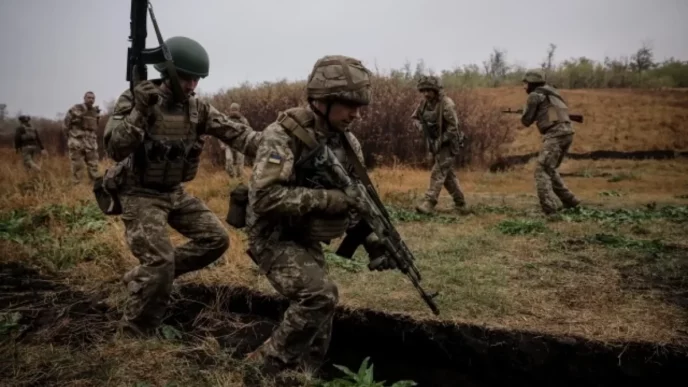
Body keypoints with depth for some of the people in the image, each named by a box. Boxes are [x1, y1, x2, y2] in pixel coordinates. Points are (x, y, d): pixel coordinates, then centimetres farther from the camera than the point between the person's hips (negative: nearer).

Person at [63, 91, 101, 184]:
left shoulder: (96, 112, 9)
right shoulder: (75, 109, -7)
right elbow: (65, 124, -1)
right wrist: (71, 137, 4)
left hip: (91, 143, 4)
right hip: (77, 143, -4)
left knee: (93, 166, 3)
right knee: (77, 166, 0)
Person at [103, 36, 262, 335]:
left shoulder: (197, 108, 1)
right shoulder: (135, 100, -15)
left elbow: (233, 132, -7)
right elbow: (114, 149, -25)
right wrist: (139, 110, -36)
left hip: (175, 192, 7)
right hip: (141, 195, -6)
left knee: (216, 239, 3)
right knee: (160, 263, -15)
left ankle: (142, 276, 14)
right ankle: (133, 335, 7)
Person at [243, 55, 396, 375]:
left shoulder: (347, 142, 1)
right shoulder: (284, 134, -22)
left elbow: (358, 200, 9)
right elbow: (264, 196, -32)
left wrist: (375, 244, -2)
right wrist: (324, 198, -31)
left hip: (307, 239, 8)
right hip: (273, 237, -7)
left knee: (318, 303, 12)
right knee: (319, 296, -23)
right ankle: (265, 366, -4)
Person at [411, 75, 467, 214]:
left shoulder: (446, 104, -21)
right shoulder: (425, 103, 1)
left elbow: (453, 127, -23)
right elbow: (414, 117, 15)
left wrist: (440, 141, -24)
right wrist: (420, 125, -6)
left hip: (447, 144, -8)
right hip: (435, 144, 8)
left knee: (438, 173, -13)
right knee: (448, 174, 15)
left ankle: (429, 203, -15)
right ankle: (460, 202, 27)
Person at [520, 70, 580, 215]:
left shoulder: (535, 96, -1)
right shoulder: (551, 93, 24)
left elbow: (526, 121, 2)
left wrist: (526, 112, 22)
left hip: (555, 134, -9)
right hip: (566, 133, 9)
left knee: (541, 171, -10)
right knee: (550, 170, 22)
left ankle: (550, 210, -21)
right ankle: (570, 201, 24)